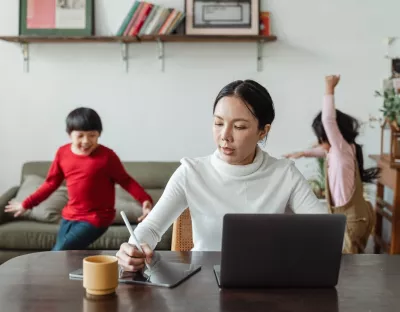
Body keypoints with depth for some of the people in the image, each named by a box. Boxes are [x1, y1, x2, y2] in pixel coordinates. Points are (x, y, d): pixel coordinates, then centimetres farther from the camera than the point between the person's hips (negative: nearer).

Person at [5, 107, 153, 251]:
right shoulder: (62, 153, 0)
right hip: (69, 216, 6)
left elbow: (125, 180, -7)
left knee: (58, 254, -16)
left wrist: (145, 200, -22)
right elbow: (51, 182, 12)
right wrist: (26, 203, 15)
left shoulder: (106, 156, -15)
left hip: (96, 218, -6)